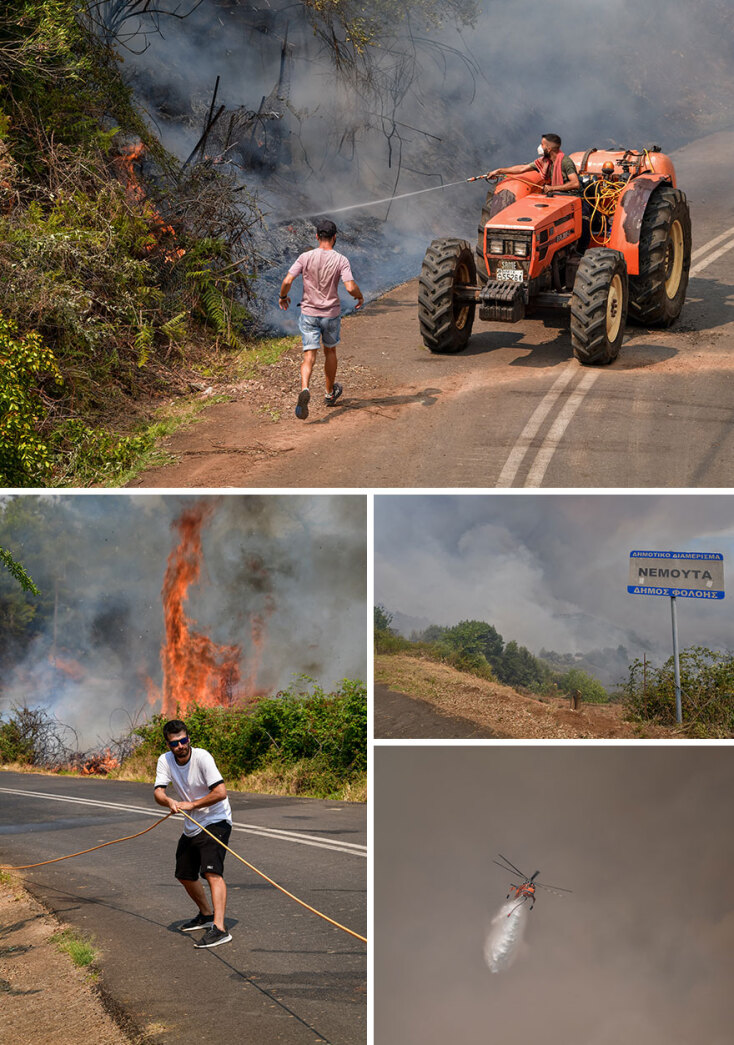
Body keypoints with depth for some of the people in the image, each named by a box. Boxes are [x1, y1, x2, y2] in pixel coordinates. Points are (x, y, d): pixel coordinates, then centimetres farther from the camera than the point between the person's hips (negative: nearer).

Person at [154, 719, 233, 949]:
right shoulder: (165, 761, -4)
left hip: (216, 821, -8)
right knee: (185, 875, 18)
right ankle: (206, 915, 42)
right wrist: (169, 801, -33)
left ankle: (219, 928, -36)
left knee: (212, 871, -25)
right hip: (191, 826, 8)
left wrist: (192, 804, -24)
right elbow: (158, 791, -12)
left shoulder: (202, 757, -21)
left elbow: (221, 792, -26)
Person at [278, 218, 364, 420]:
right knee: (330, 351, 21)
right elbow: (351, 287, -17)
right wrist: (360, 297, 5)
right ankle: (330, 393, 36)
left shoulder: (305, 257, -5)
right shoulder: (340, 260, -8)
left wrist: (283, 297, 10)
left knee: (309, 356, -5)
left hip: (309, 313, 0)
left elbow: (287, 281, -10)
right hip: (331, 313, 0)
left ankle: (304, 390, -32)